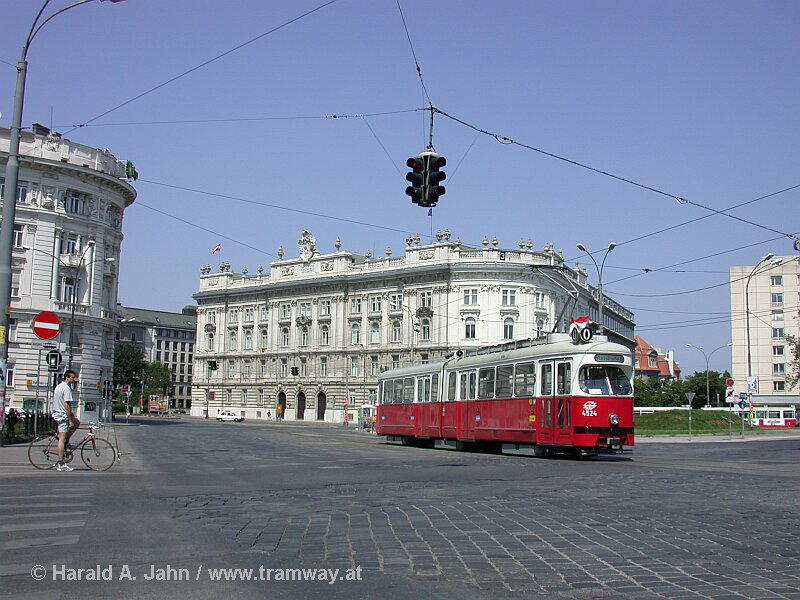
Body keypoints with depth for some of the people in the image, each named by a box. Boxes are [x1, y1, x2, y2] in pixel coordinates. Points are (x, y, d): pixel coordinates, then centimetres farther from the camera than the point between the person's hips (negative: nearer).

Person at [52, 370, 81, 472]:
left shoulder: (59, 386, 15)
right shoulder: (67, 388, -16)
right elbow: (67, 405, -21)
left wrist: (70, 413, 24)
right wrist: (70, 420, -18)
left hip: (56, 413, 10)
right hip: (62, 415, -10)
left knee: (77, 423, 24)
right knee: (62, 439, -7)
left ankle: (65, 442, 16)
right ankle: (60, 464, -6)